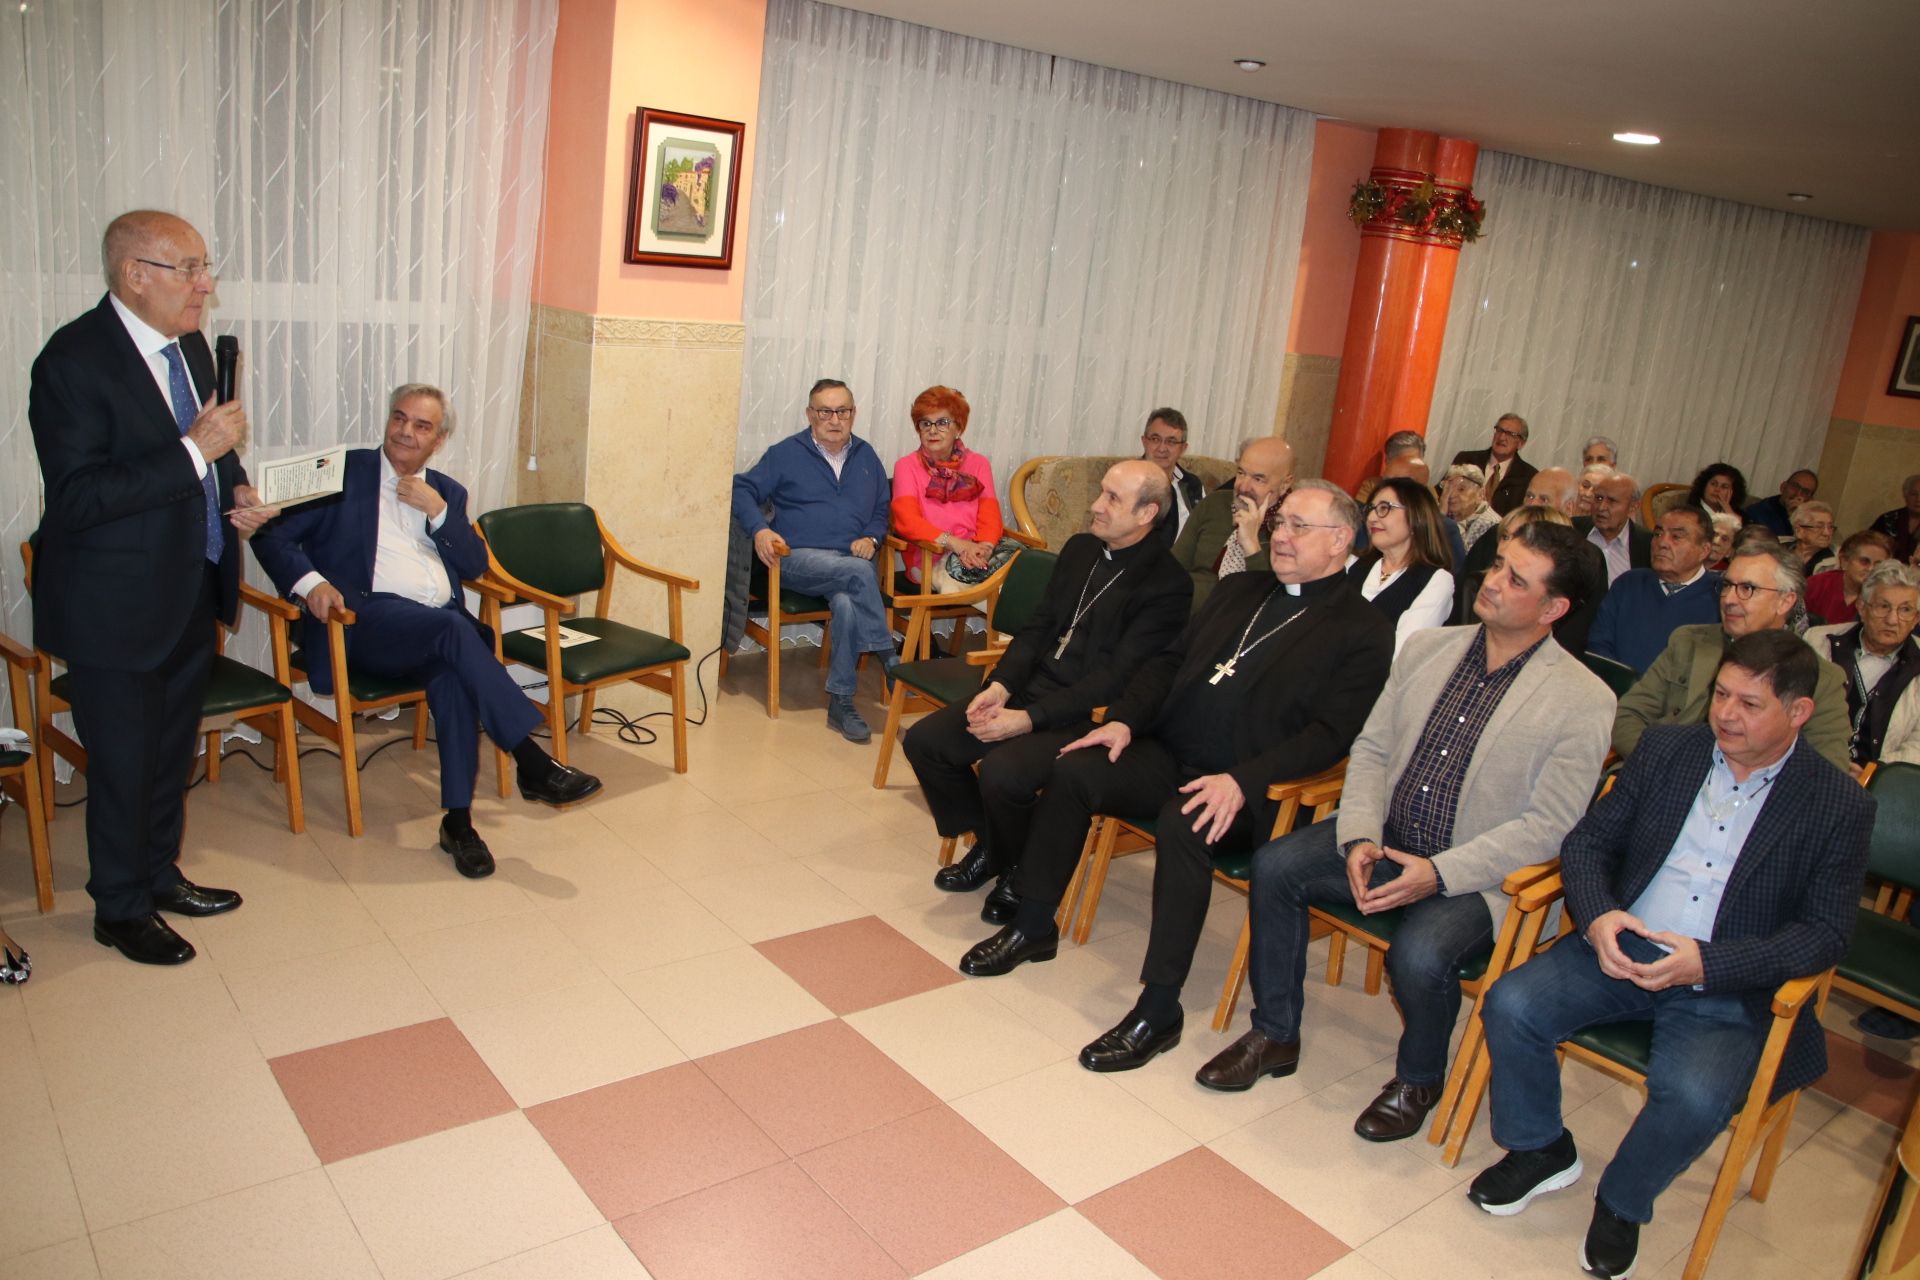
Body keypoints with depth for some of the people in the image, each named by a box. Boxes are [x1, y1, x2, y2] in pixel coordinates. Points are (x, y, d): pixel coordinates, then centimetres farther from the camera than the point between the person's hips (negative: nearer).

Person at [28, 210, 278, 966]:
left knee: (173, 753, 21)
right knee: (124, 766, 8)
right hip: (115, 609, -8)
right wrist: (194, 451, -29)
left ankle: (159, 875, 40)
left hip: (192, 593, 8)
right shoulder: (73, 361, -19)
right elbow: (76, 498, -25)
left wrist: (237, 491, -1)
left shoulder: (190, 346, 5)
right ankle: (121, 909, 27)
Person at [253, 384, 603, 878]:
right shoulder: (345, 472, 10)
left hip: (443, 627, 3)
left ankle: (458, 820, -28)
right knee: (454, 628, -34)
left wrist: (438, 511, -2)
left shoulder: (447, 492, 22)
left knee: (452, 677, -32)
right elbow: (273, 533, 3)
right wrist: (309, 581, -15)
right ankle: (533, 763, -34)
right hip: (368, 621, -3)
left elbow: (476, 565, 11)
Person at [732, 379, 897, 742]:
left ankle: (840, 703, -26)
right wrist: (760, 529, -13)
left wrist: (871, 538, 4)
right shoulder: (786, 453, 8)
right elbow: (742, 489, 4)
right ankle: (889, 659, -28)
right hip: (800, 559, -2)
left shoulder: (866, 456, 19)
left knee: (848, 604, -33)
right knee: (859, 573, -35)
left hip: (853, 563, 3)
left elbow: (882, 510, 26)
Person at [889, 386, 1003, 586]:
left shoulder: (978, 464, 17)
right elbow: (907, 520, -7)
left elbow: (990, 516, 4)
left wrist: (984, 546, -20)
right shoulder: (906, 466, 9)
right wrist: (954, 543, -22)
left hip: (973, 560, 4)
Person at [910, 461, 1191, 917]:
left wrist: (1027, 719, -22)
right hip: (1029, 689, 8)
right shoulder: (1080, 548, 11)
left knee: (1000, 773, -31)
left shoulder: (1168, 586, -14)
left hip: (1089, 718, -7)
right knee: (924, 740, -5)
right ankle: (988, 845, 16)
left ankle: (1021, 876, 1)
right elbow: (1038, 626, 12)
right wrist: (1000, 686, -6)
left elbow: (1114, 679, -18)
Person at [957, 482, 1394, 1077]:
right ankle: (1033, 926, 0)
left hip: (1245, 790, -6)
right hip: (1167, 755, 6)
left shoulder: (1363, 631, -2)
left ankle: (1159, 1007, -24)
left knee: (1181, 825, -34)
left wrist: (1241, 781, -24)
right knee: (1074, 770, -16)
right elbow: (1169, 661, 19)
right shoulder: (1238, 590, 19)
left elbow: (1329, 735, -12)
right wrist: (1124, 718, 1)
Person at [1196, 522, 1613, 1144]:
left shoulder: (1583, 701, -11)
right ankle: (1274, 1036, 4)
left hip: (1480, 873, -5)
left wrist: (1439, 873, -22)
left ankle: (1418, 1079, 4)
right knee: (1275, 866, -15)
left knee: (1419, 952, -31)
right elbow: (1371, 749, 7)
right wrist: (1360, 837, -11)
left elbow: (1549, 827, -13)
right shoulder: (1427, 649, 5)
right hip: (1385, 839, 5)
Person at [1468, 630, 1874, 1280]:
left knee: (1693, 1095, -30)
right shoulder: (1667, 748, 6)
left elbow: (1825, 932, -6)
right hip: (1620, 947, 3)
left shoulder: (1840, 806, -2)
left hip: (1729, 985, -3)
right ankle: (1541, 1150, 10)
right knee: (1511, 1004, -19)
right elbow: (1588, 840, 7)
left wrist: (1708, 962, -20)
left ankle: (1621, 1204, 4)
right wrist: (1597, 915, -14)